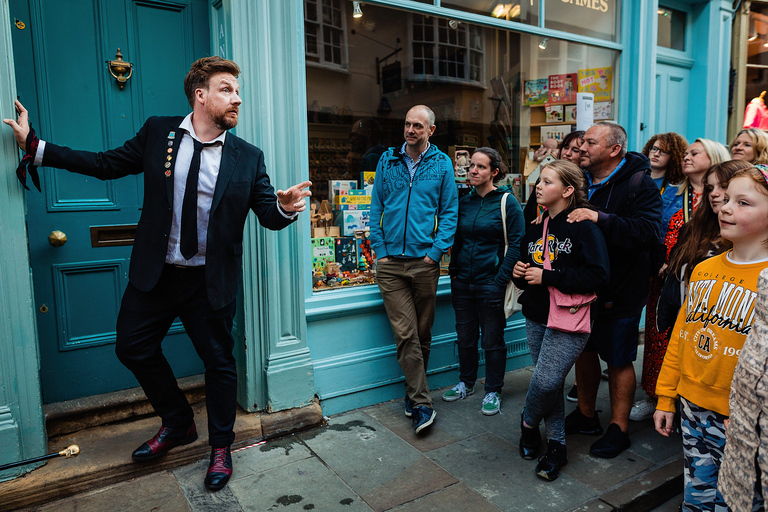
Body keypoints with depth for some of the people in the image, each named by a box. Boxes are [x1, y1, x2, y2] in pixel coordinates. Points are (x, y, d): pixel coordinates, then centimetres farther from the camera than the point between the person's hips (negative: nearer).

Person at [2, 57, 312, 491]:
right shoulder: (157, 133, 1)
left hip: (211, 280, -2)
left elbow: (269, 214, -4)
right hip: (155, 273, 3)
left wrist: (285, 206, -28)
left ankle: (221, 447, 31)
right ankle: (178, 424, 37)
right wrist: (35, 146, 7)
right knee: (134, 347, 12)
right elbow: (108, 164, 9)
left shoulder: (248, 157, -4)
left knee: (219, 360, 7)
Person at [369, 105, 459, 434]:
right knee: (405, 334, -4)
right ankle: (422, 403, 5)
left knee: (422, 333, 11)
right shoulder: (387, 160, 9)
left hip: (425, 261, 0)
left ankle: (414, 393, 28)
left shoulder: (442, 164, 5)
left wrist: (436, 250, -7)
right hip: (390, 262, 0)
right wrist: (380, 249, 0)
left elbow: (450, 211, 4)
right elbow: (376, 207, 9)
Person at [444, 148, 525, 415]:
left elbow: (516, 244, -9)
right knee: (465, 336, 15)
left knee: (492, 340, 6)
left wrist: (501, 279, -15)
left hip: (491, 284, -5)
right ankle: (466, 383, 34)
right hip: (463, 282, 5)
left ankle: (493, 391, 23)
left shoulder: (507, 202, -7)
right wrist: (453, 270, 7)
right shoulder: (464, 202, 8)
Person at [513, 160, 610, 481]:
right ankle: (556, 445, 27)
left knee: (546, 382, -9)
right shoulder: (536, 226, 12)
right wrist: (519, 273, 0)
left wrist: (548, 277, -20)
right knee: (549, 383, 12)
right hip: (536, 317, 7)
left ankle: (529, 423, 22)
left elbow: (597, 275, -20)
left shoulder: (583, 226, -11)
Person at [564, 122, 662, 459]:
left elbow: (649, 231, -27)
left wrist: (600, 219, -34)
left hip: (620, 290, -6)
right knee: (584, 350, 17)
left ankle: (618, 429, 22)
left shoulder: (639, 184, -13)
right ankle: (586, 416, 35)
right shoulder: (580, 179, 6)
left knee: (619, 360, 6)